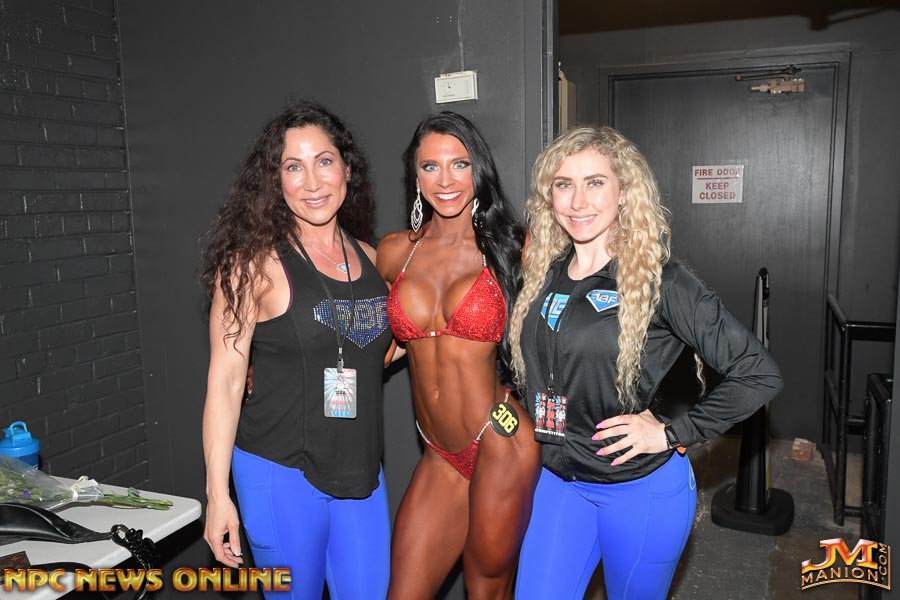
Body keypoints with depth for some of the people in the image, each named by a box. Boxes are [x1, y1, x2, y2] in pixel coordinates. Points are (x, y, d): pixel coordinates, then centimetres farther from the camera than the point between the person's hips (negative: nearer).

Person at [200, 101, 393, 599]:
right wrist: (218, 493, -13)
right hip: (281, 475, -5)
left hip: (361, 472, 5)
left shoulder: (368, 258, 5)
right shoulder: (256, 263, -12)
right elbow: (225, 379, -12)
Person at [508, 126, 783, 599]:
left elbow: (758, 374, -15)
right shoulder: (544, 275, 0)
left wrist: (673, 435, -15)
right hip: (559, 481, 4)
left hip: (642, 488, -4)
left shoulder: (660, 280, -16)